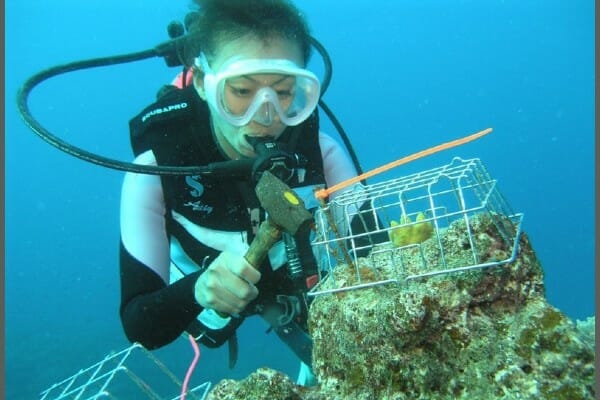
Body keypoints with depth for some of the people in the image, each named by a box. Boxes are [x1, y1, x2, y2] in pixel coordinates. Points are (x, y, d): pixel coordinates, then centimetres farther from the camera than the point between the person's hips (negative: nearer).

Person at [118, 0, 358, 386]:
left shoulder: (319, 150, -29)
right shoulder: (156, 169, -34)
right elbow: (140, 327, -35)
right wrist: (196, 291, -57)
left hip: (298, 290, 2)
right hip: (207, 302, -1)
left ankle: (316, 370, 44)